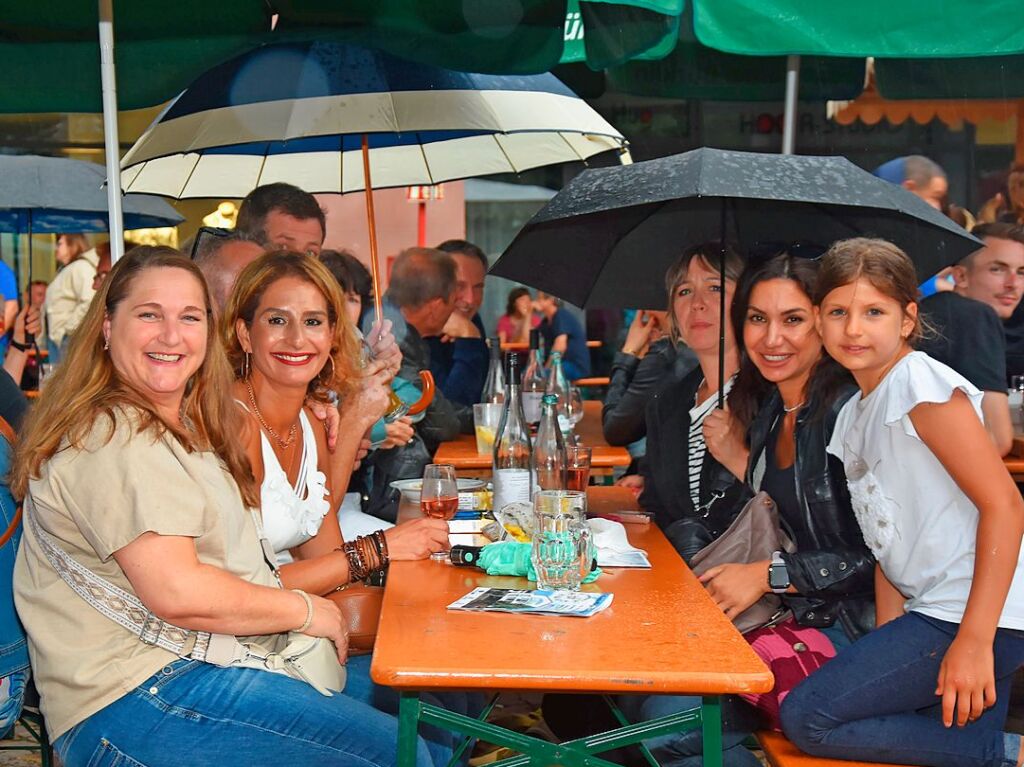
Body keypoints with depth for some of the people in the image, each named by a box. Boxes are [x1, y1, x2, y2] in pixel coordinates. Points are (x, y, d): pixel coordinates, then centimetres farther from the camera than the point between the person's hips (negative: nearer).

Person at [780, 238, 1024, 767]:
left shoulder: (919, 381, -11)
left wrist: (974, 640, -21)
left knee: (806, 718, -10)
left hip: (976, 614, -9)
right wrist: (887, 638, 9)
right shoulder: (854, 415, 16)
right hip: (930, 613, 9)